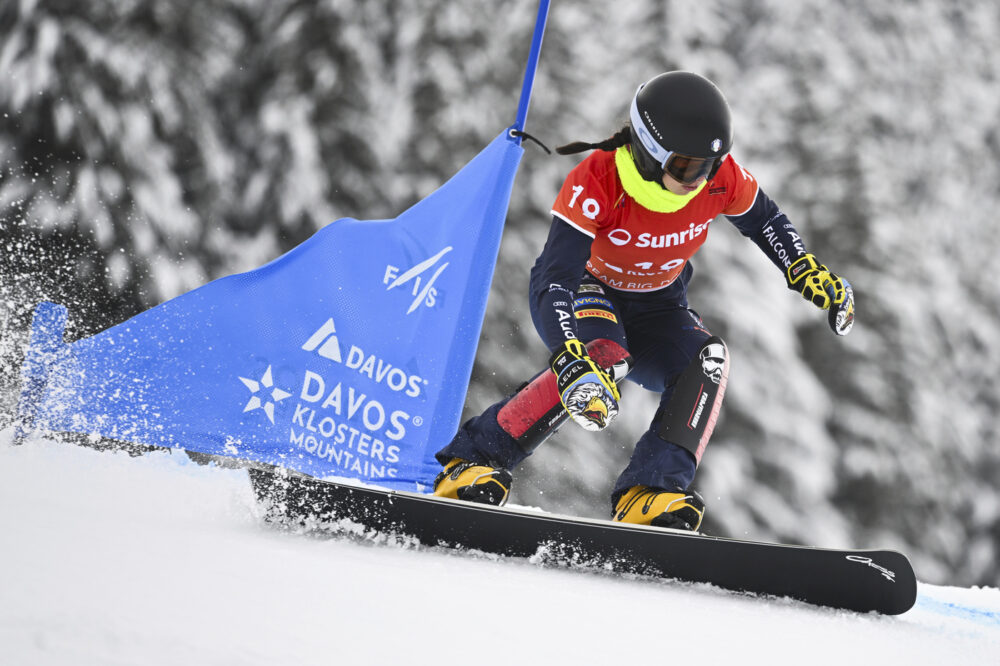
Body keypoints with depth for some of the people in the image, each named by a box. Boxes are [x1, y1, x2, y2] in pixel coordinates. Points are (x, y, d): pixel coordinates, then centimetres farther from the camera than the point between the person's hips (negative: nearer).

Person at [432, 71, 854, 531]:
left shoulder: (720, 176, -21)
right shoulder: (597, 180, -34)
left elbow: (762, 219, 3)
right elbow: (552, 278, -41)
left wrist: (809, 273, -9)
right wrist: (572, 358, -55)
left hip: (656, 306, 5)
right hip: (584, 290, -4)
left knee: (708, 360, -27)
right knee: (604, 359, -37)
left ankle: (648, 495, -32)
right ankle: (472, 461, -30)